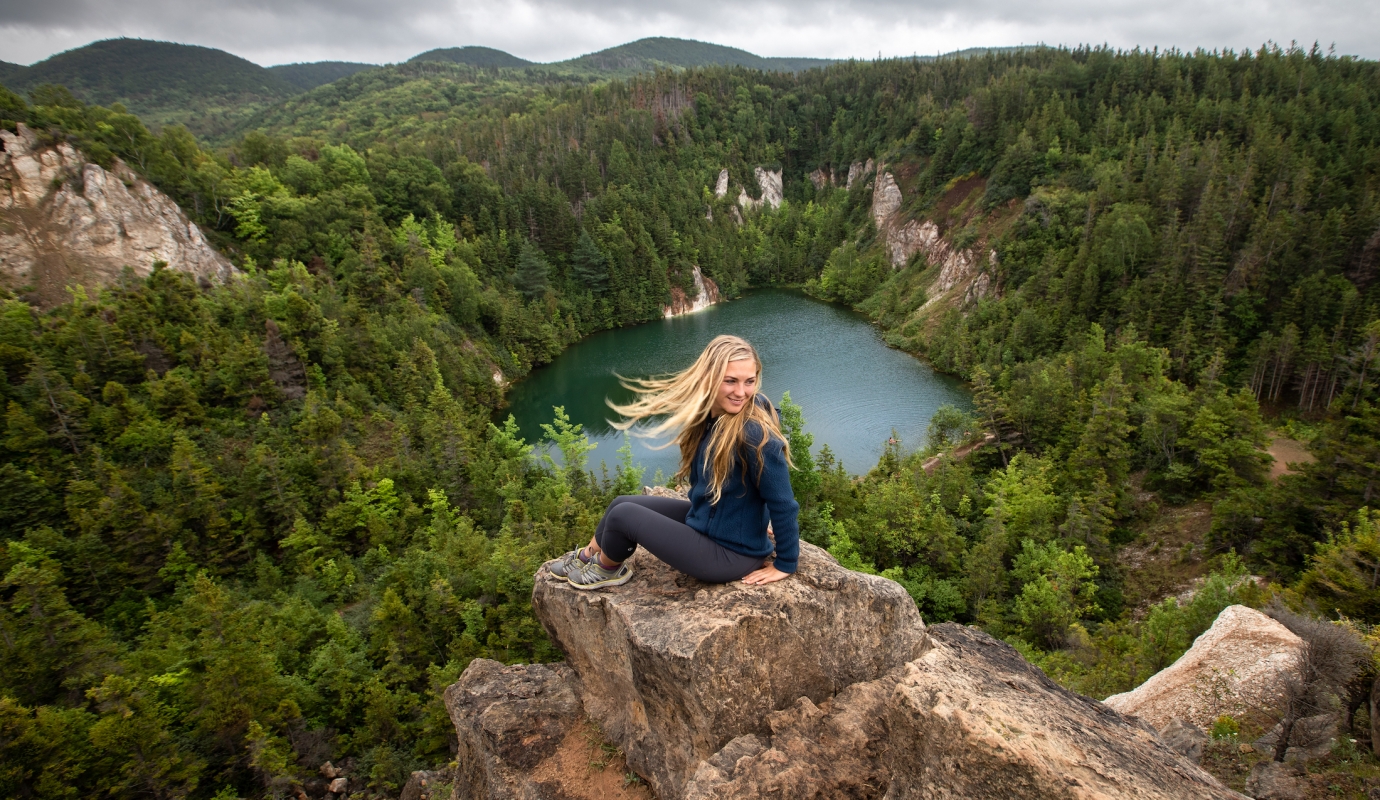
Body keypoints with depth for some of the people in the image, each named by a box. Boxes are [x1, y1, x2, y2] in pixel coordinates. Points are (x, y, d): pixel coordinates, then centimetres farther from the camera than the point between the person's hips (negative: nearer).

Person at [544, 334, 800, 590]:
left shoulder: (755, 435, -31)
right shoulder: (710, 414, -4)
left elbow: (783, 505, -23)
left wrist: (785, 565, -13)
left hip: (731, 553, -8)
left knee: (623, 514, -6)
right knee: (622, 502, 14)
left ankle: (607, 570, 26)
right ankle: (586, 557, 41)